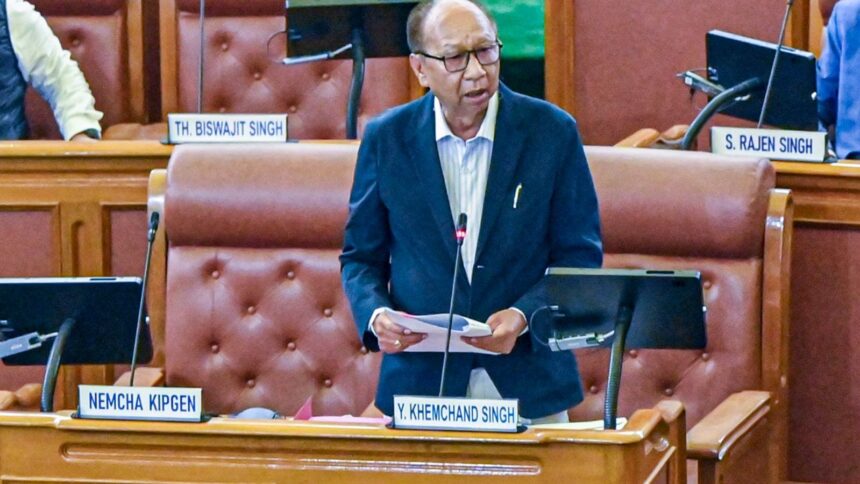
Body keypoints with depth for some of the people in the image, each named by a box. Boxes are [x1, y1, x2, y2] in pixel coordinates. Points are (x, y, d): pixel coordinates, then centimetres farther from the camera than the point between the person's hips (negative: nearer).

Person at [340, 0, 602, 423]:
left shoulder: (552, 131, -2)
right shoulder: (387, 138, 1)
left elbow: (580, 256, 1)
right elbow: (361, 256, 10)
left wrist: (524, 316, -15)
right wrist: (375, 315, -11)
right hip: (420, 381, 0)